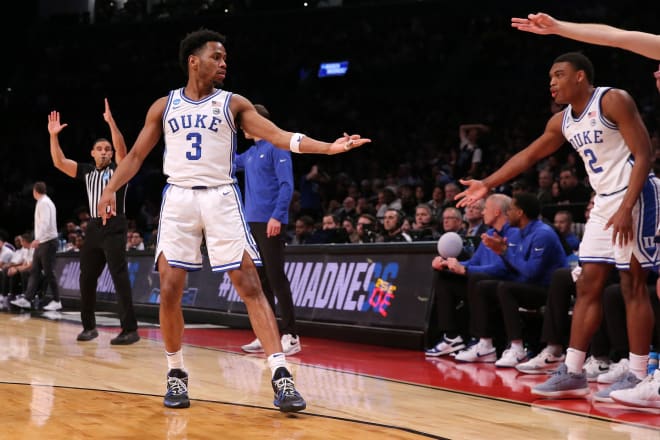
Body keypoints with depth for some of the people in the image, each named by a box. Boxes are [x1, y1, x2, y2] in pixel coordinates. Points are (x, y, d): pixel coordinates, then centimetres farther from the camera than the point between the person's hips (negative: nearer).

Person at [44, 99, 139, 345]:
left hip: (114, 227, -6)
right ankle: (89, 326, 21)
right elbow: (59, 162, 7)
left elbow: (121, 149, -18)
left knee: (119, 277, -13)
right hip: (94, 227, 6)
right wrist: (53, 136, -4)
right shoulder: (86, 172, 15)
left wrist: (111, 121, -28)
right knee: (86, 279, 9)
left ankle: (130, 329, -15)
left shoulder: (118, 169, 1)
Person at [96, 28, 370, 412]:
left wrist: (328, 147, -17)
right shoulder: (164, 106, 9)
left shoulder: (233, 103, 5)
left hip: (221, 197, -1)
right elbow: (137, 155, 14)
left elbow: (278, 136, -5)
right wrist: (111, 189, 1)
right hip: (179, 197, 1)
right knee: (170, 290, -4)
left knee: (250, 286, -9)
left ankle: (281, 375, -12)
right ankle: (177, 373, 13)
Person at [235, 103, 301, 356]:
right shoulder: (250, 154, 18)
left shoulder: (275, 148, -6)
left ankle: (290, 336, -10)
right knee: (260, 280, 9)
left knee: (276, 278, -11)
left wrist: (277, 216, -23)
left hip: (270, 223, -8)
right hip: (252, 222, 8)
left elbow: (286, 185, -14)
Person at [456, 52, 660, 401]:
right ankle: (572, 373, 8)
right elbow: (528, 156, 22)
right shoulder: (562, 121, 10)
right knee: (588, 286, 6)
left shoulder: (614, 101, -13)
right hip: (603, 202, 8)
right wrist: (487, 184, 21)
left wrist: (626, 208, -25)